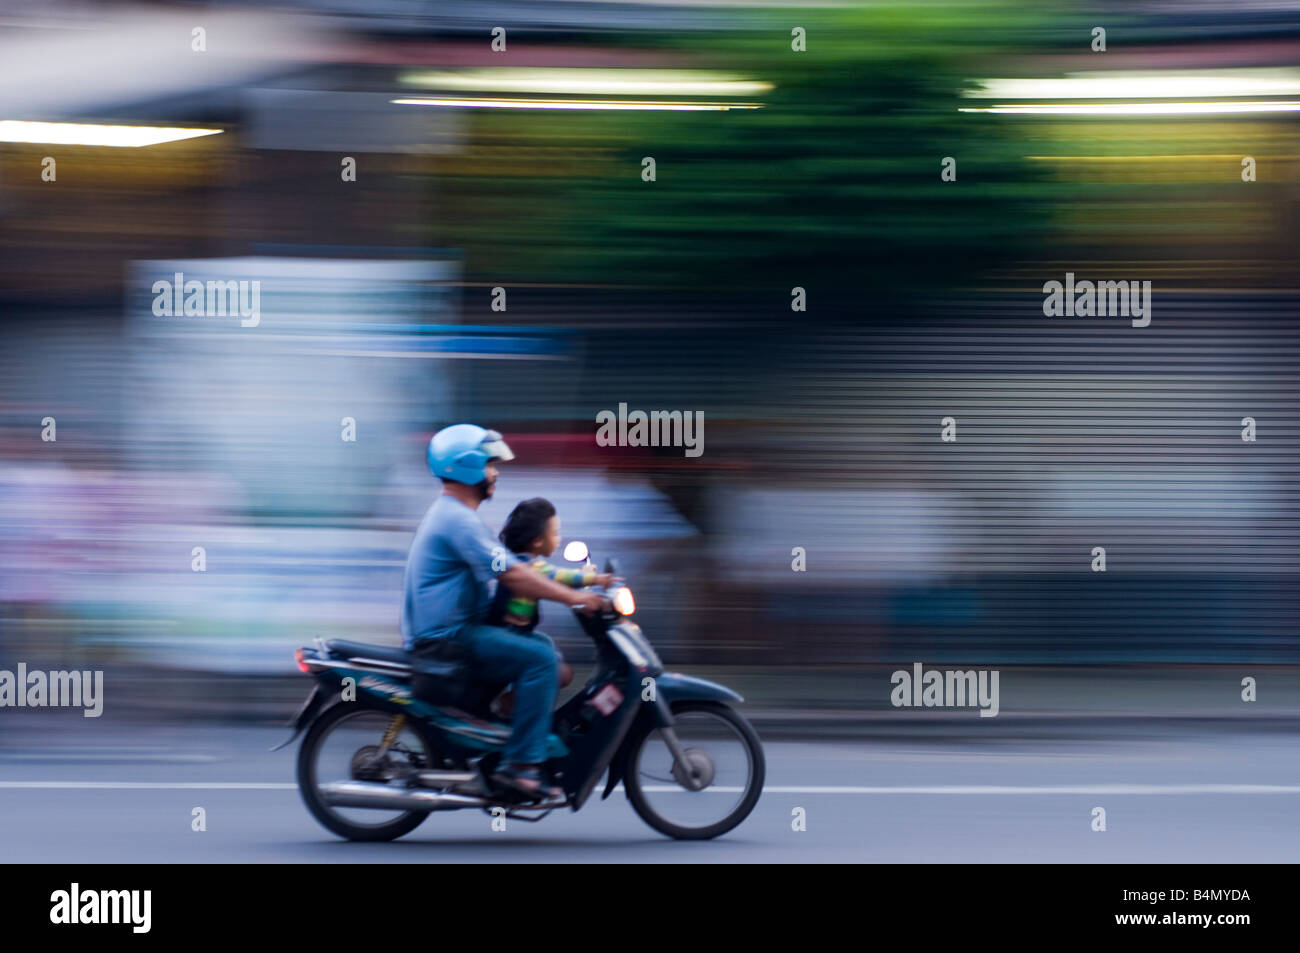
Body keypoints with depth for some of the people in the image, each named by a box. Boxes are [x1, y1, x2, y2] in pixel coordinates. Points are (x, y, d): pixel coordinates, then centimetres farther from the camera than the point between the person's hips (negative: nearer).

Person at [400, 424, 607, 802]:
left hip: (447, 631, 11)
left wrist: (576, 584, 17)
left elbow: (508, 569, 24)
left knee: (541, 646, 17)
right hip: (445, 638, -11)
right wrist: (574, 597, -18)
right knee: (540, 657, -20)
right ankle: (520, 764, -23)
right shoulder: (459, 520, -16)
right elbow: (512, 576, -23)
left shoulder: (448, 514, 19)